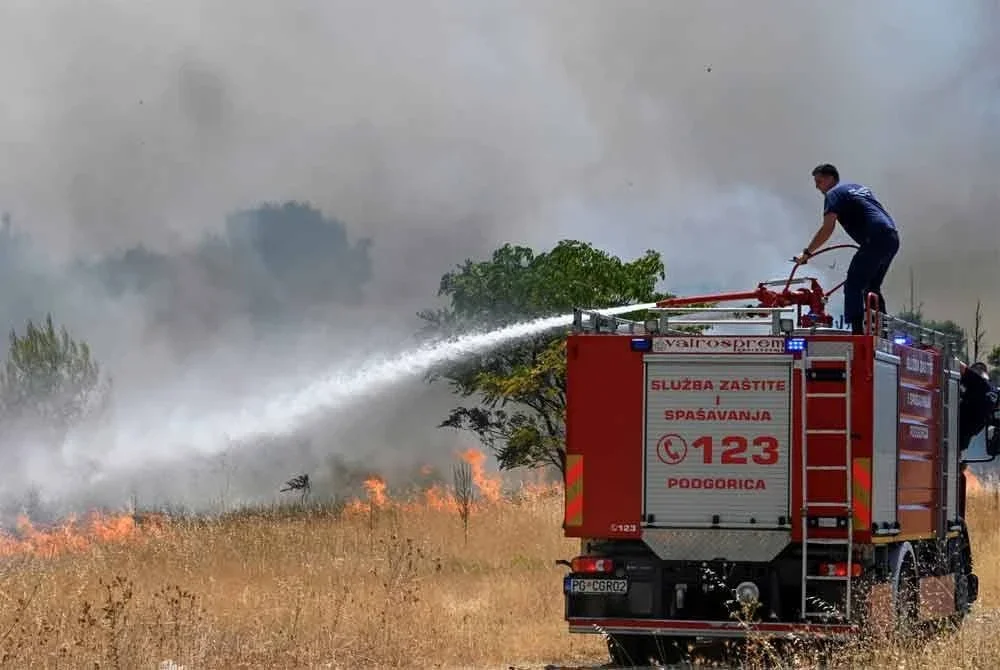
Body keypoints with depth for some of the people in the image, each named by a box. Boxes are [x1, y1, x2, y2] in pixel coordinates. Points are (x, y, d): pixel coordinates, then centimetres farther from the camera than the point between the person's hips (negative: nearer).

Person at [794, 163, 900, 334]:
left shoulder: (834, 194, 2)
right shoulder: (859, 187, 28)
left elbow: (827, 229, -8)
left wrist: (807, 253, -4)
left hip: (875, 240, -9)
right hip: (893, 238, 9)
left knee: (853, 286, -7)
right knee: (872, 287, 20)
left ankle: (857, 331, -18)